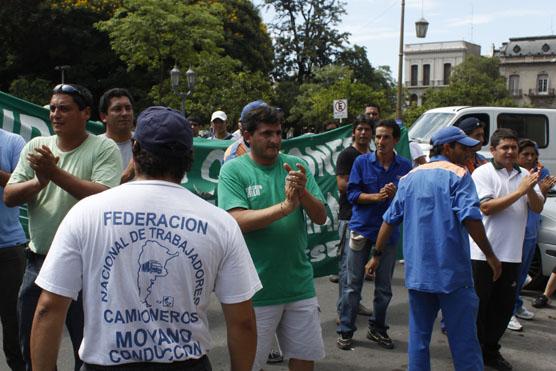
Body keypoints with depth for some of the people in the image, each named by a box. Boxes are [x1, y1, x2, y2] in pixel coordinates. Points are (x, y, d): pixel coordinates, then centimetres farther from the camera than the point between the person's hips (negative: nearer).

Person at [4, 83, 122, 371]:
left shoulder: (104, 148, -8)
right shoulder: (36, 146, 8)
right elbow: (9, 197, 3)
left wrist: (55, 173, -23)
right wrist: (39, 181, -16)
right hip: (39, 260, 5)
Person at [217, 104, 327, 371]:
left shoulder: (297, 166, 4)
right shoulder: (233, 170, -7)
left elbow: (321, 217, 0)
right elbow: (237, 221, -19)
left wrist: (303, 191, -18)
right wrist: (285, 207, -25)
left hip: (300, 285, 4)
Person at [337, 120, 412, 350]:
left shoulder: (405, 166, 1)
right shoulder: (362, 162, -2)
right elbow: (352, 194, -6)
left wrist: (395, 194, -21)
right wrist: (376, 196, -20)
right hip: (362, 227, -2)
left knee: (384, 286, 12)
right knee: (353, 284, 3)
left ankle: (377, 328, 28)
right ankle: (345, 331, 13)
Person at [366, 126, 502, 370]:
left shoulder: (410, 177, 12)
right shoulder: (457, 174, -5)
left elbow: (390, 220, 11)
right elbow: (470, 218, -16)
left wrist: (377, 255, 18)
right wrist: (490, 256, -8)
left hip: (417, 273, 5)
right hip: (452, 272, -5)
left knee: (418, 335, 13)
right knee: (463, 340, 1)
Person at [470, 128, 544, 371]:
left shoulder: (524, 175, 11)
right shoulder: (483, 173, -6)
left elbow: (538, 208, 5)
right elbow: (486, 207, -17)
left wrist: (531, 190, -16)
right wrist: (520, 191, -19)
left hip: (511, 254, 6)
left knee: (504, 306, 14)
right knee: (478, 305, 3)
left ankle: (490, 350, 28)